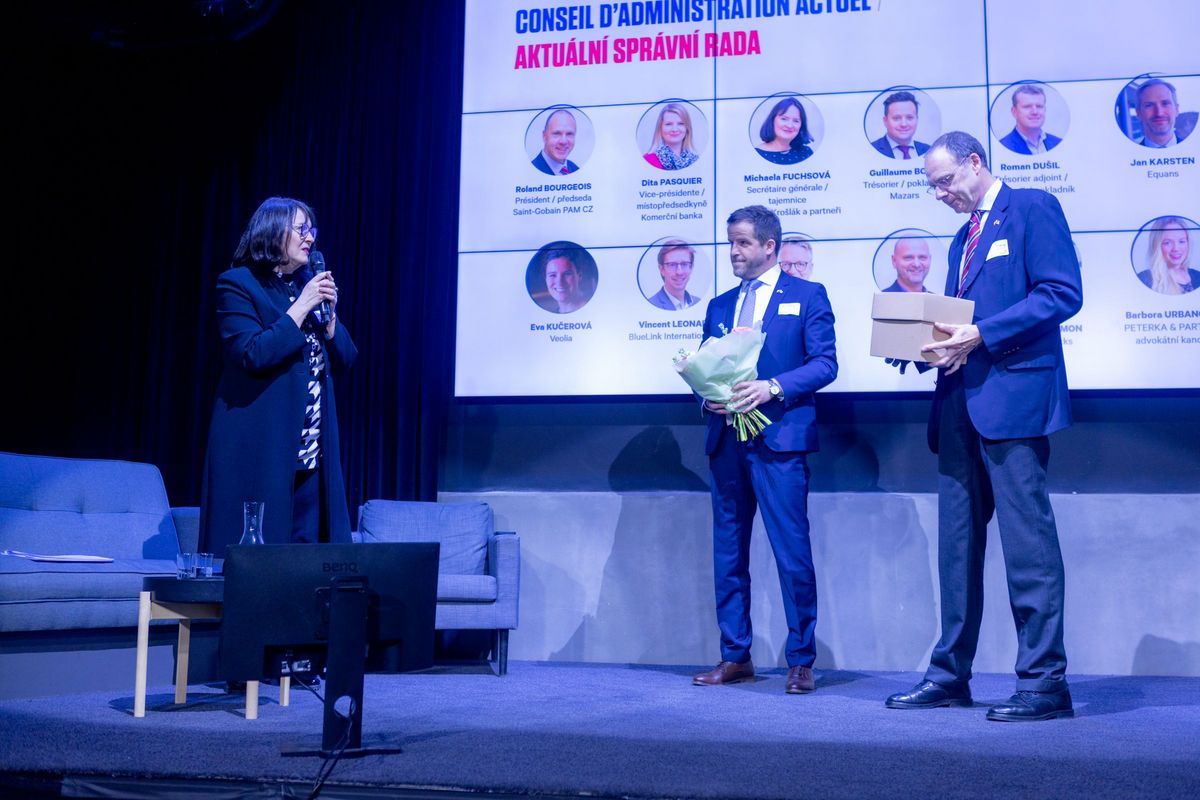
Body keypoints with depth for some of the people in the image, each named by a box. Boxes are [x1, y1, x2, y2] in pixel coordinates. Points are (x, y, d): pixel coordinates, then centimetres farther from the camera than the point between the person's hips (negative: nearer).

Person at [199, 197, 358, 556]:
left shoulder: (310, 285, 16)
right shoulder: (238, 284, -2)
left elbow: (344, 359, 14)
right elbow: (252, 354, -17)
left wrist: (329, 311, -1)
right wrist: (301, 306, -13)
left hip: (311, 450, 6)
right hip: (259, 445, -6)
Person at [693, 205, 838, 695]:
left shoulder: (807, 296, 5)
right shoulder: (720, 305, 19)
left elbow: (825, 363, -4)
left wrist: (772, 387, -17)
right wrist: (707, 394, -5)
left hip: (780, 437, -5)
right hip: (726, 438, 5)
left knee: (792, 551, -6)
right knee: (727, 551, 8)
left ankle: (801, 661, 5)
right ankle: (735, 657, 17)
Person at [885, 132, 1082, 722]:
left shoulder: (1033, 208, -2)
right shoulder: (964, 236, 24)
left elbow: (1062, 294, -13)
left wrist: (981, 335, -18)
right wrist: (930, 339, 3)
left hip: (1013, 393, -8)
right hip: (961, 399, 9)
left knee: (1027, 537, -7)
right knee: (957, 540, 10)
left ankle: (1045, 681, 0)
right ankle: (950, 674, 17)